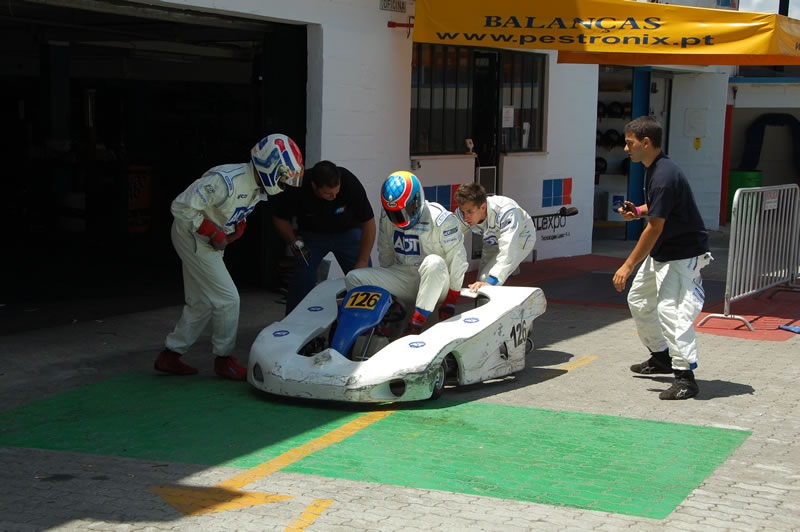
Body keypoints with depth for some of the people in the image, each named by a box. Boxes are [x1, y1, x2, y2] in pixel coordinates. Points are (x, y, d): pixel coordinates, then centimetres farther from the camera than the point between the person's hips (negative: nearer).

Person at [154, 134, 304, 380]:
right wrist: (214, 233, -23)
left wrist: (238, 226, 0)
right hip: (192, 234, -10)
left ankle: (169, 356, 24)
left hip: (209, 240, 10)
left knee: (201, 303, 15)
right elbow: (182, 207, -28)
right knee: (227, 299, -7)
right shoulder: (226, 181, -30)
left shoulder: (258, 186, -1)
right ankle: (223, 360, 7)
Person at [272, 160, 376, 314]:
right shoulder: (298, 188, -29)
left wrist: (362, 262, -25)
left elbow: (369, 223, -23)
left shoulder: (350, 183, -31)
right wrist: (293, 242, -26)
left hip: (347, 232, 0)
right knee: (302, 278, -17)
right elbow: (280, 218, -9)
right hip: (312, 234, 0)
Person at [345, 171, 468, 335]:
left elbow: (457, 260, -12)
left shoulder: (441, 219, -17)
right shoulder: (387, 218, 0)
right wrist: (388, 287, 20)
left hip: (436, 283, -4)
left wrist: (451, 300, -10)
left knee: (434, 263, -40)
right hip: (403, 278, 5)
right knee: (353, 279, -14)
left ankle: (417, 322, -37)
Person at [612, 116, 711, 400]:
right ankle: (661, 357, 33)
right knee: (639, 300, 19)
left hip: (682, 253, -11)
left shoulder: (664, 176, -26)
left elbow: (655, 228, -25)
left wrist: (628, 265, -21)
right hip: (661, 251, 11)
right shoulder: (653, 169, 6)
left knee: (670, 308, -19)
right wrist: (638, 211, 2)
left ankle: (685, 375, -16)